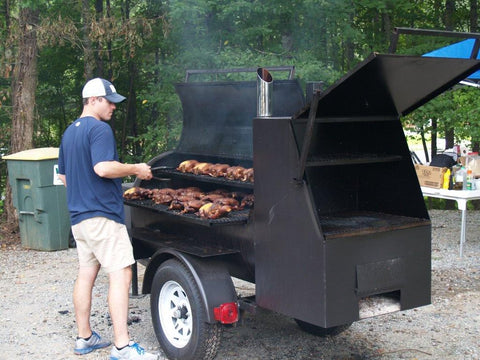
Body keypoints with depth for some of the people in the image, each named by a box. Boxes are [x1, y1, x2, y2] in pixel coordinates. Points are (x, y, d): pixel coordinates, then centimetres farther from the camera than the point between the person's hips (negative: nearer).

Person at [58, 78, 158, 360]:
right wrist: (135, 169, -12)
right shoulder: (99, 129, -12)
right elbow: (104, 167, -25)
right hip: (102, 214, -10)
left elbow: (64, 176, 23)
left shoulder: (69, 132, 18)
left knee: (86, 274, 13)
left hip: (78, 215, 10)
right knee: (121, 275, -10)